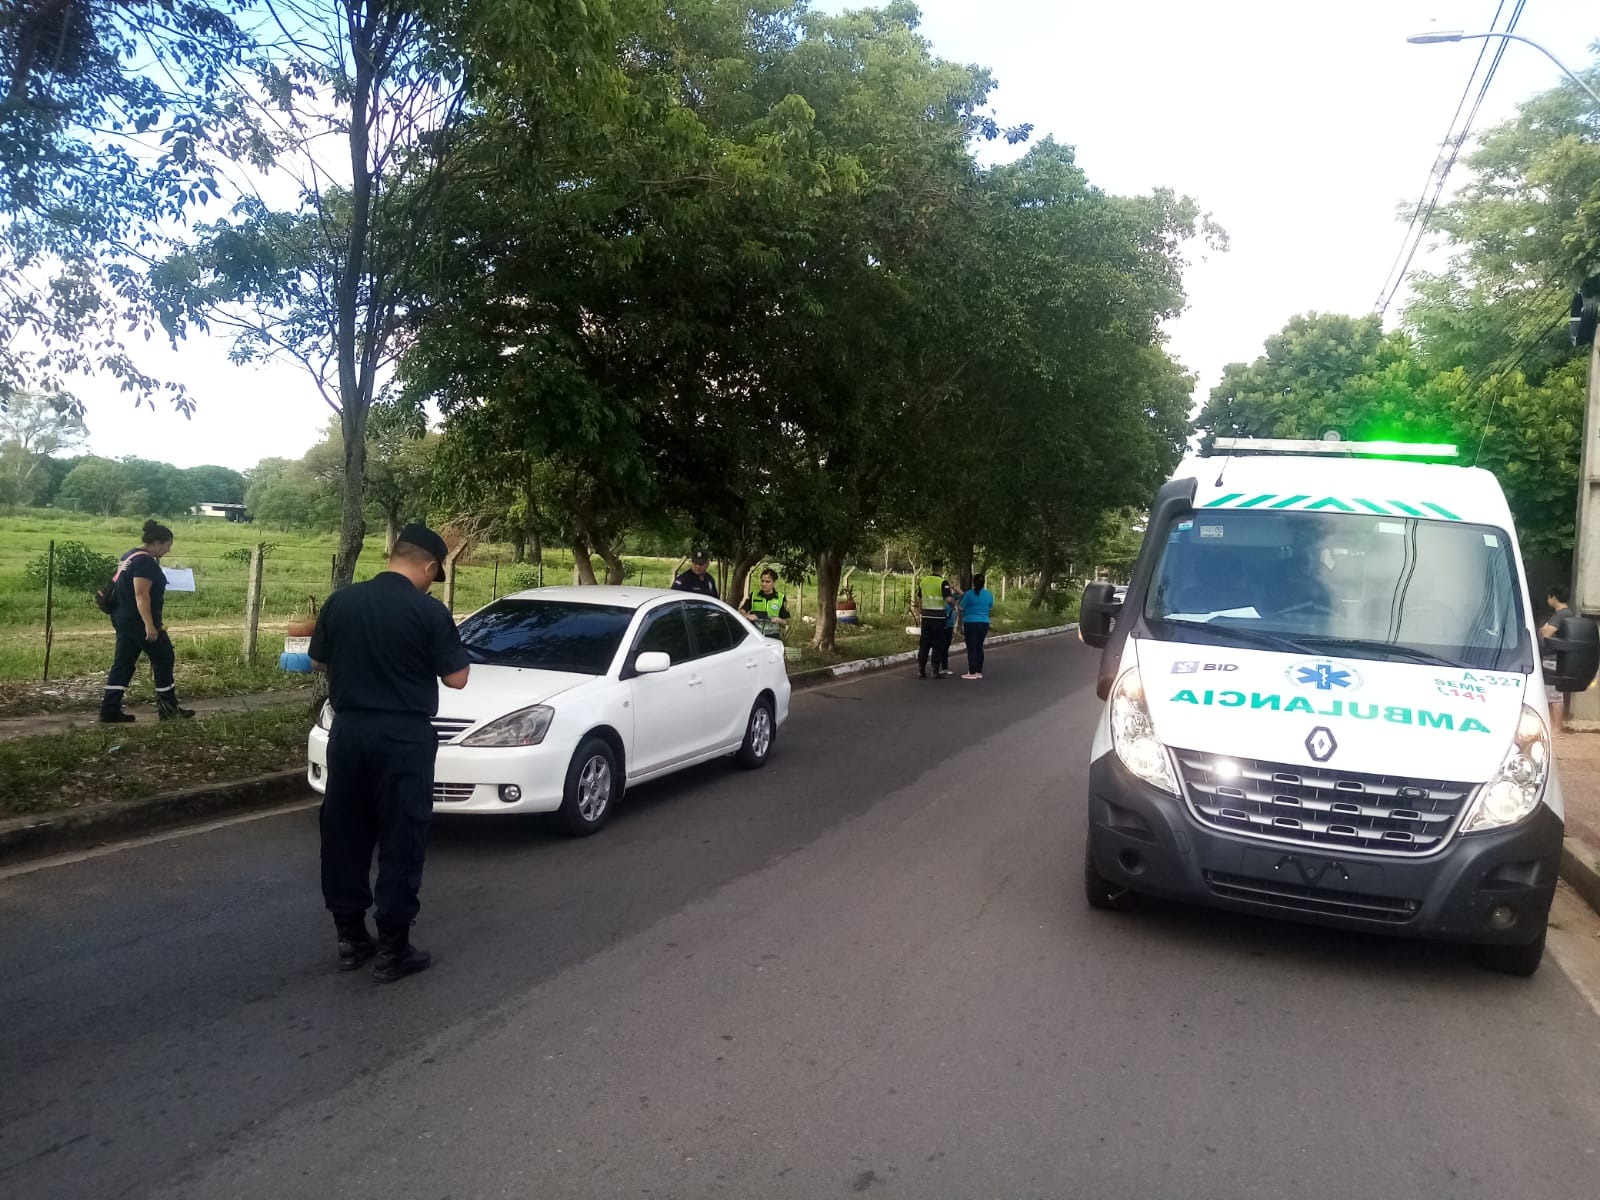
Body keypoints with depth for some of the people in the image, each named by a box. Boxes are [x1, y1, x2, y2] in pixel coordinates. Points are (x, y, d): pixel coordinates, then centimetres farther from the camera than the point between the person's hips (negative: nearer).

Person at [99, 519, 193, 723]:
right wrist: (150, 625, -27)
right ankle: (168, 708, 10)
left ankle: (110, 711, 9)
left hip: (123, 619, 10)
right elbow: (141, 594, -25)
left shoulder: (132, 555, 14)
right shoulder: (145, 562, -18)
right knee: (163, 659, 3)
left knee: (123, 663, 10)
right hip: (139, 621, -10)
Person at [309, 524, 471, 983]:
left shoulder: (341, 600, 2)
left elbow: (319, 661, 12)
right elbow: (456, 678, -8)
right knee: (401, 841, 3)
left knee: (344, 835, 15)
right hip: (403, 737, -5)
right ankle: (393, 949, 8)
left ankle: (349, 937, 24)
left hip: (348, 731, 5)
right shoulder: (429, 611, -12)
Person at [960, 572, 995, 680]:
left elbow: (961, 608, -5)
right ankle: (979, 672, 13)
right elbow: (991, 608, 15)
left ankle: (972, 672, -1)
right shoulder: (989, 594, 2)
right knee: (979, 647, 12)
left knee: (971, 648, -1)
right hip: (984, 623, 5)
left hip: (971, 623, -5)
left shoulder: (969, 593, -13)